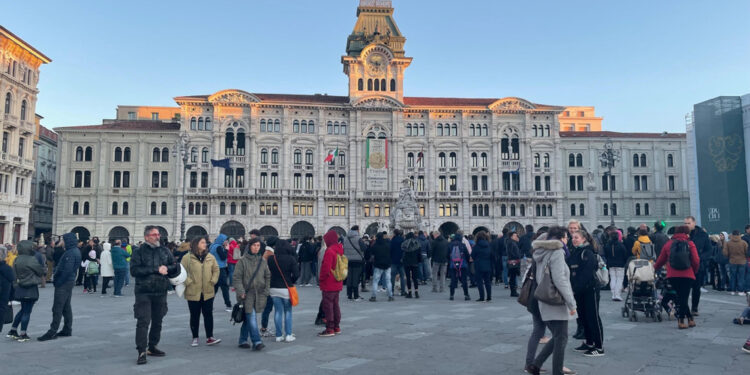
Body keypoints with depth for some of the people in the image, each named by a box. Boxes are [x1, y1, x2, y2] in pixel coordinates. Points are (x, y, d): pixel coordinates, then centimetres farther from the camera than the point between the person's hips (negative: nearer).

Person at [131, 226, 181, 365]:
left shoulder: (164, 251, 9)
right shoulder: (139, 252, -2)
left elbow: (176, 267, 11)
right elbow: (134, 270, -14)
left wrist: (166, 268, -11)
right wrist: (156, 269, -17)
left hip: (161, 292, 4)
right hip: (143, 292, -4)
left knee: (157, 321, 13)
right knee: (143, 321, -10)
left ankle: (152, 347, 28)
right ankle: (142, 352, -6)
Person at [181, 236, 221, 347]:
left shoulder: (210, 257, 4)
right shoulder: (187, 257, -6)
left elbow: (216, 270, 12)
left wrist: (213, 281, 0)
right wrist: (187, 282, -12)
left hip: (208, 292, 3)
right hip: (193, 292, -2)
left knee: (208, 314, 3)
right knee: (195, 316, 9)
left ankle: (209, 338, 8)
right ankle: (195, 338, 20)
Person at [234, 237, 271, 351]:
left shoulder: (263, 261, 9)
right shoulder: (242, 261, -4)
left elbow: (268, 277, 14)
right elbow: (237, 278, -5)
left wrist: (266, 291, 4)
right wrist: (241, 292, -14)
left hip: (259, 295, 4)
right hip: (247, 294, -4)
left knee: (248, 318, 11)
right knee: (252, 317, -12)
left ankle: (243, 340, 23)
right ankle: (256, 342, -12)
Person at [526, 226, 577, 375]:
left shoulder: (542, 252, 14)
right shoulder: (557, 252, -13)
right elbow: (560, 280, -20)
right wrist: (571, 303, -18)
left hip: (542, 301, 9)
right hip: (555, 302, -9)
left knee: (557, 337, 15)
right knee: (561, 339, 0)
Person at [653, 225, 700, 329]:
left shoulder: (668, 244, 9)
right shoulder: (690, 244, 2)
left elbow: (661, 260, 15)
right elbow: (696, 261, -3)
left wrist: (654, 268, 32)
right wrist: (694, 272, 15)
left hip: (672, 276, 2)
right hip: (687, 276, -2)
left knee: (681, 297, 14)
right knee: (684, 298, 1)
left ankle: (690, 318, 16)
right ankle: (681, 321, 0)